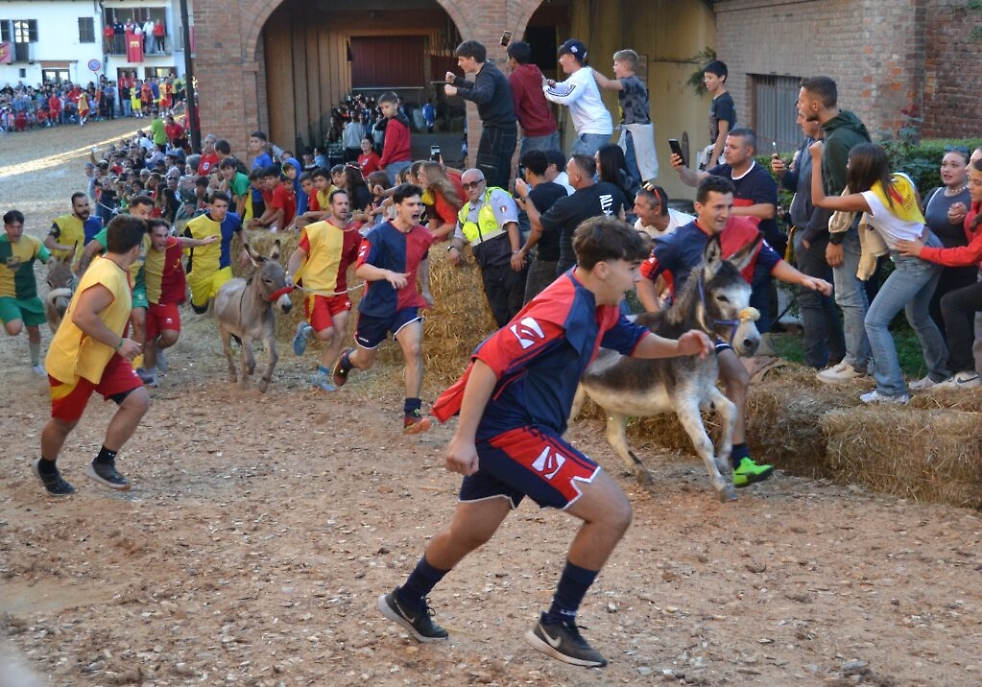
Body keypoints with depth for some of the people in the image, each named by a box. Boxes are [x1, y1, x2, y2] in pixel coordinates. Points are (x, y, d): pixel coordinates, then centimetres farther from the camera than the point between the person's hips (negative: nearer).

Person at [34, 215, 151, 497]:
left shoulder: (112, 268, 1)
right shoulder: (107, 277, -29)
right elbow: (82, 317, -40)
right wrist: (119, 343, -32)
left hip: (103, 356, 9)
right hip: (73, 360, -9)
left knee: (138, 402, -6)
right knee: (65, 421, 10)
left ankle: (103, 463, 5)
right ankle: (46, 469, 38)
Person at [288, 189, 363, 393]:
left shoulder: (353, 235, 4)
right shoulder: (317, 230, -10)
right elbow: (298, 255, -8)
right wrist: (290, 274, -23)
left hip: (339, 291, 5)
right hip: (316, 290, -5)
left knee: (340, 333, -2)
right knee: (326, 333, -15)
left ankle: (321, 378, 11)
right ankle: (306, 330, 22)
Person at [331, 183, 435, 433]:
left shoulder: (423, 236, -1)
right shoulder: (379, 235, -17)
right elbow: (360, 269, -26)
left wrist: (425, 289, 25)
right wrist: (388, 274, -42)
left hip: (406, 305, 3)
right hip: (375, 307, -3)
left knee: (414, 350, -21)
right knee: (364, 361, 14)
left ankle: (411, 414, -18)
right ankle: (345, 359, 53)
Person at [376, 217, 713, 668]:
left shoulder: (599, 307, 5)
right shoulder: (562, 311, -23)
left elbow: (632, 341, 24)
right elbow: (488, 361, -25)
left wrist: (678, 346, 4)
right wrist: (463, 438, -25)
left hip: (505, 429, 10)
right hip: (513, 430, -10)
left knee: (470, 533, 24)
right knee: (613, 513, -10)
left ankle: (407, 601, 45)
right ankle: (556, 626, 1)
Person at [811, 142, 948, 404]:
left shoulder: (868, 200, -22)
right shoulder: (903, 180, -3)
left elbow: (819, 200, -14)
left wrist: (817, 160, -12)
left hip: (913, 262, -9)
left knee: (875, 321, -6)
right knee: (918, 316, 27)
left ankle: (892, 390, -10)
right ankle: (941, 373, 41)